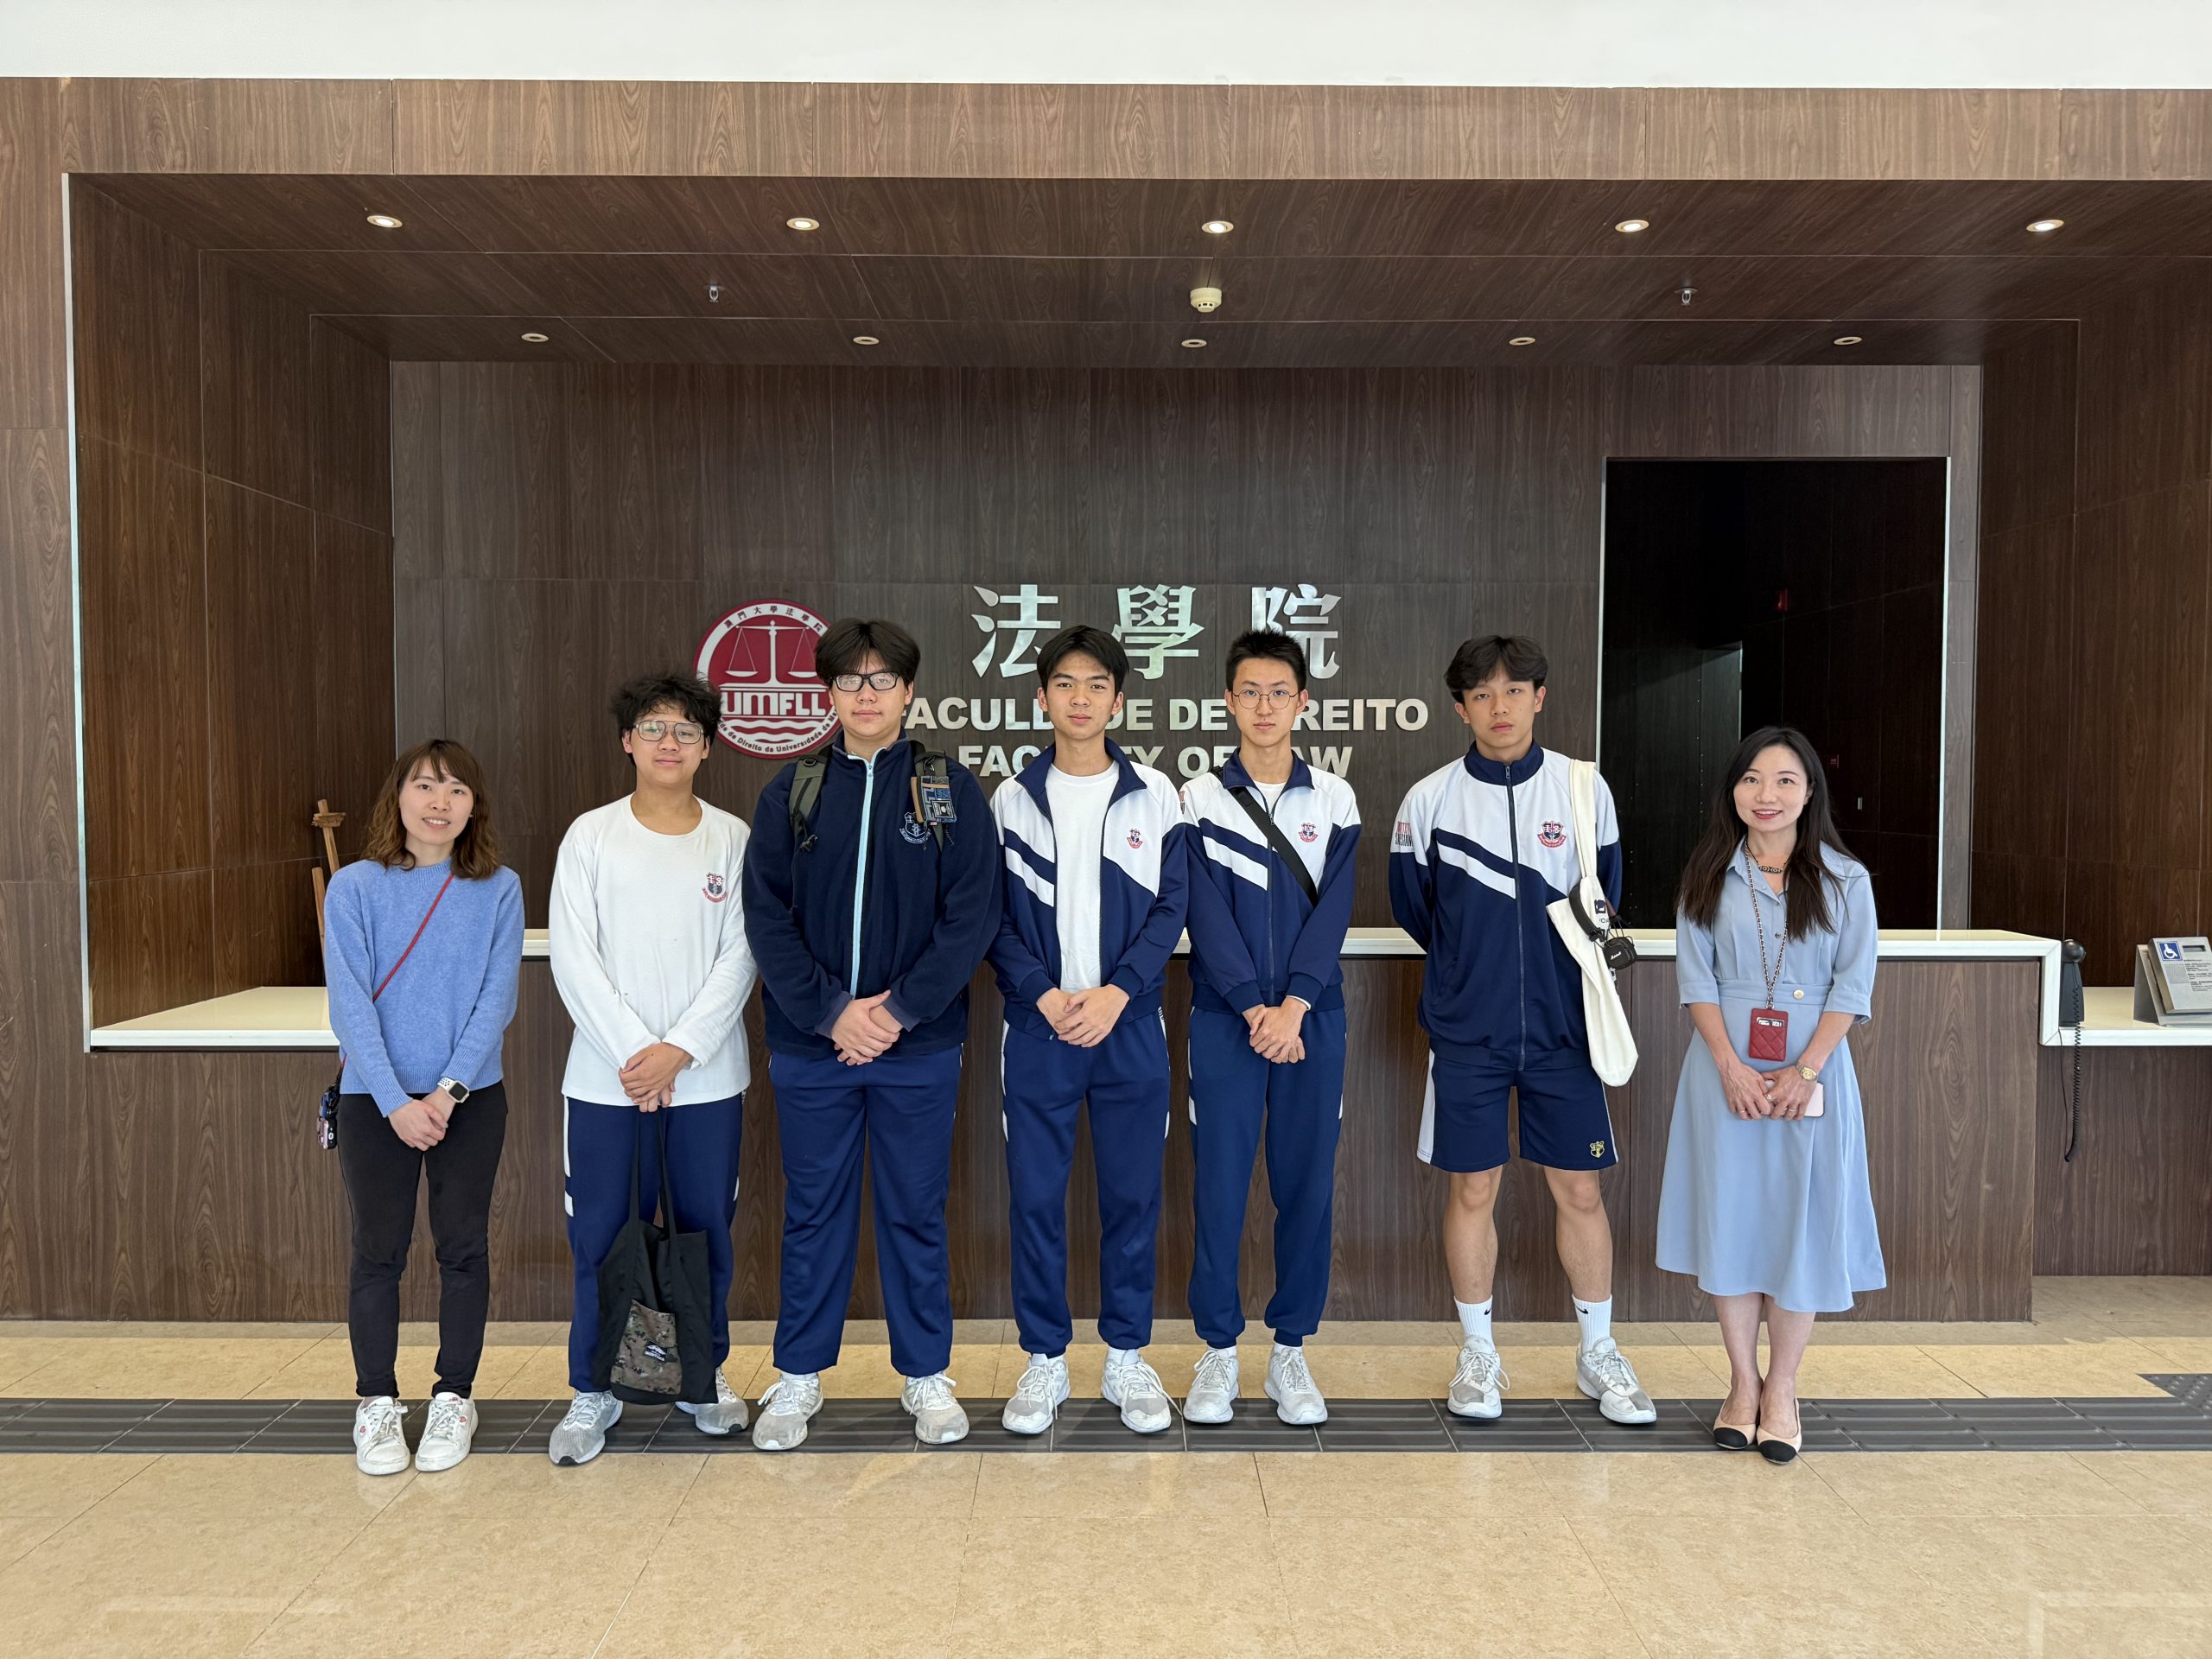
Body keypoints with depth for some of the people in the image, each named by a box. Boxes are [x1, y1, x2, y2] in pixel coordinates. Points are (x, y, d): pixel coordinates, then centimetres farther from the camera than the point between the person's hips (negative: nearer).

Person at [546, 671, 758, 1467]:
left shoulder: (731, 839, 3)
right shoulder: (590, 836, 1)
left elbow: (739, 957, -2)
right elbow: (573, 958, -4)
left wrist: (680, 1049, -12)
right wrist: (632, 1052, -13)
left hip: (707, 1075, 1)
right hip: (605, 1074, -1)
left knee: (706, 1229, 10)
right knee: (600, 1234, 5)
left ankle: (703, 1372, 29)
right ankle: (592, 1390, 22)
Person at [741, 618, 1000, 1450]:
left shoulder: (952, 790, 0)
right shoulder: (790, 792, 4)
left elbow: (971, 914, -6)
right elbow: (766, 916, -1)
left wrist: (900, 1010, -13)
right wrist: (831, 1011, -12)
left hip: (919, 1046, -1)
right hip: (810, 1045, 1)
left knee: (916, 1214, 9)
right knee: (813, 1212, 11)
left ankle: (926, 1376, 25)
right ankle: (799, 1376, 27)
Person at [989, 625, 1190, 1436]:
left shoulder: (1154, 796, 3)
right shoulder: (1012, 799, 3)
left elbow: (1171, 907, 0)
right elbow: (995, 917, 1)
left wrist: (1116, 993, -13)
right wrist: (1046, 997, -12)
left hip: (1129, 1025, 0)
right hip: (1038, 1025, 0)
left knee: (1133, 1193, 7)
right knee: (1036, 1194, 5)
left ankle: (1128, 1355, 23)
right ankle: (1044, 1358, 20)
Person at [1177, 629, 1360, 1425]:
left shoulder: (1333, 799, 7)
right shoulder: (1200, 798, 3)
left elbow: (1333, 910, -2)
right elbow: (1207, 912, -5)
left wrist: (1293, 1006, -13)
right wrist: (1253, 1008, -14)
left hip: (1310, 1019, 1)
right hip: (1226, 1020, -1)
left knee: (1308, 1183, 6)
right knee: (1220, 1182, 2)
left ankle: (1291, 1350, 19)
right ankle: (1219, 1350, 16)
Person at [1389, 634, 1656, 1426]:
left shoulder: (1584, 788, -1)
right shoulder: (1429, 800, -4)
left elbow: (1604, 900, 13)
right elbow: (1413, 908, 10)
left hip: (1561, 1027, 1)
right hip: (1467, 1033, -1)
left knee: (1579, 1189, 7)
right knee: (1472, 1190, 6)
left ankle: (1598, 1352, 25)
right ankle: (1478, 1354, 22)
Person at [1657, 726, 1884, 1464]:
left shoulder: (1845, 880, 2)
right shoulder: (1709, 878, 4)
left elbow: (1852, 986, -2)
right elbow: (1696, 978, 0)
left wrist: (1804, 1070, -12)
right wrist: (1731, 1065, -11)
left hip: (1811, 1072, -1)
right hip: (1726, 1069, 1)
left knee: (1801, 1226, 2)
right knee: (1728, 1218, 4)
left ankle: (1781, 1390, 16)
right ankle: (1742, 1383, 18)